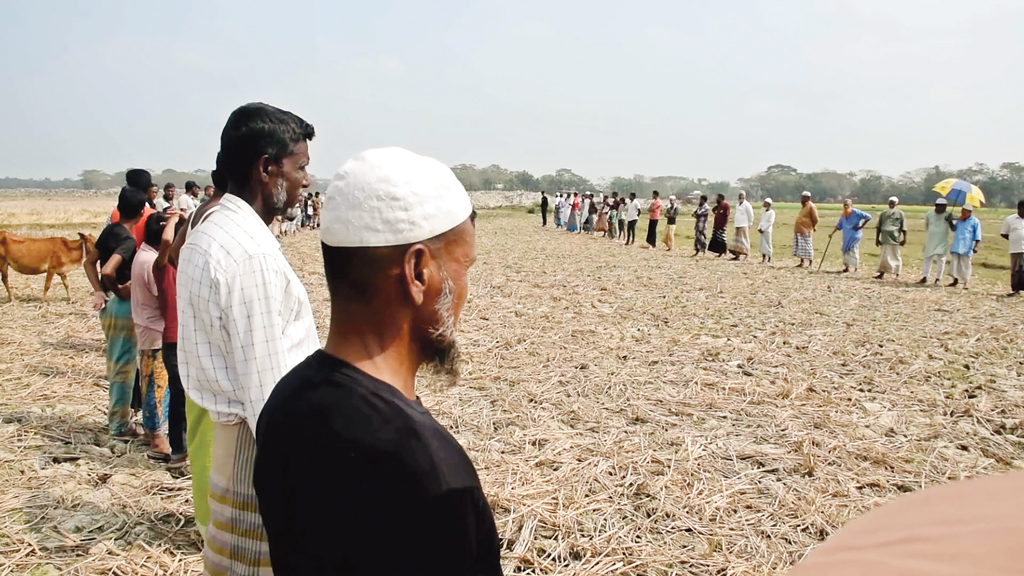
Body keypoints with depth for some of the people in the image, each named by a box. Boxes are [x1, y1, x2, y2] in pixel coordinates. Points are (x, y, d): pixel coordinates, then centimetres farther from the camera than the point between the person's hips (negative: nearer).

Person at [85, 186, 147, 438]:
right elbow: (108, 270, -32)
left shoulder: (109, 230, 5)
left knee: (115, 362, 22)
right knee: (124, 365, 2)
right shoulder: (129, 240, -21)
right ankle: (120, 424, 10)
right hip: (123, 305, -9)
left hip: (107, 303, 9)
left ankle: (115, 413, 35)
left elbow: (90, 261, 10)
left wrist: (99, 291, 2)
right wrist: (119, 289, -15)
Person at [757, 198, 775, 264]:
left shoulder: (771, 212, -7)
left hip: (767, 230, -7)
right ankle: (763, 259, 11)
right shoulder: (763, 212, 16)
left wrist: (763, 229, -15)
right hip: (762, 230, 7)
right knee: (762, 244, 7)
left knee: (768, 244, -4)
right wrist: (759, 228, 2)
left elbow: (770, 222, -13)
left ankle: (769, 260, 0)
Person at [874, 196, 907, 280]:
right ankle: (882, 273, 13)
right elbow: (878, 227, 13)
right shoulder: (884, 214, 12)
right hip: (885, 239, 3)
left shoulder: (900, 214, 2)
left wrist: (904, 239, -6)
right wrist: (877, 238, 8)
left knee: (896, 257, 3)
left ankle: (897, 274, 13)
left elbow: (904, 228, -1)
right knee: (884, 256, 8)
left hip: (895, 239, -3)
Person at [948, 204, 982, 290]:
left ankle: (965, 283, 9)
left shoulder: (975, 221, -4)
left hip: (966, 248, -5)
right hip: (956, 246, 5)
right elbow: (954, 228, 27)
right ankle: (955, 281, 18)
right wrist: (950, 222, 9)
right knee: (955, 263, 7)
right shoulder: (960, 220, 13)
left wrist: (976, 246, -15)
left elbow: (978, 236, -6)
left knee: (965, 265, 1)